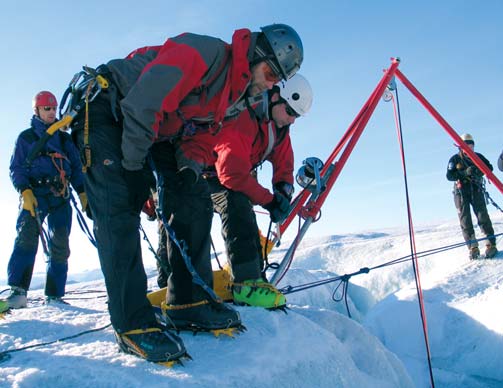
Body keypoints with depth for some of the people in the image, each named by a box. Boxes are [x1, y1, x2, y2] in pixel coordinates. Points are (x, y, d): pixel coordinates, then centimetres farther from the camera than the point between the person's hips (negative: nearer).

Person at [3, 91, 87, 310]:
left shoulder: (64, 138, 21)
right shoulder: (26, 137, 12)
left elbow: (76, 167, 18)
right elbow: (16, 169, 5)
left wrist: (82, 192, 4)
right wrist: (25, 191, -13)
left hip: (61, 196, 3)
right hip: (35, 194, -3)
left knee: (60, 246, -1)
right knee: (27, 238, -22)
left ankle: (54, 295, 5)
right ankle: (17, 290, -25)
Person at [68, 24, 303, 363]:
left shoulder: (238, 100, 2)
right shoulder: (206, 51, -25)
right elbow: (143, 104, -32)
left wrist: (187, 169, -7)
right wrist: (133, 166, -24)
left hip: (157, 130, 9)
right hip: (107, 111, -8)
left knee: (193, 198, -3)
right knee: (120, 209, -20)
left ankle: (189, 302, 2)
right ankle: (133, 323, -16)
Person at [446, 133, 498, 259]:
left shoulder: (478, 157, 10)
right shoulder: (455, 159, 3)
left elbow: (489, 167, 8)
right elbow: (449, 176, -5)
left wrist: (478, 171, -13)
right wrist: (465, 173, -20)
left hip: (476, 190, 1)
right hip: (461, 192, -1)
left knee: (483, 217, -11)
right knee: (465, 220, -5)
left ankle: (491, 244, -8)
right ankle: (473, 248, -2)